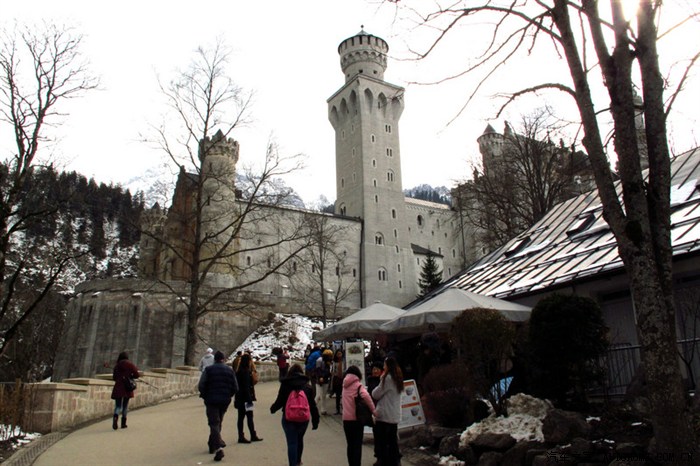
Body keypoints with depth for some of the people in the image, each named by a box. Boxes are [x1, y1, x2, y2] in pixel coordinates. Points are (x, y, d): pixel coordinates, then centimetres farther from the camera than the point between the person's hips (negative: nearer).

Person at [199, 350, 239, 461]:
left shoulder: (208, 369, -4)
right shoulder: (230, 370, 4)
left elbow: (201, 385, -10)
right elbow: (235, 388, 2)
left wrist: (205, 396, 6)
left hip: (211, 401, -3)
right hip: (225, 401, 3)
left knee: (214, 423, -4)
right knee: (218, 422, 21)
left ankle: (218, 448, -20)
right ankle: (213, 445, 34)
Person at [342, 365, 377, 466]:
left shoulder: (345, 384, 5)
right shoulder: (358, 385, -10)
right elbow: (365, 396, -27)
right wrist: (373, 410, -21)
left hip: (346, 419, 5)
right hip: (356, 418, -5)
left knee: (350, 445, 14)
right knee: (357, 445, 3)